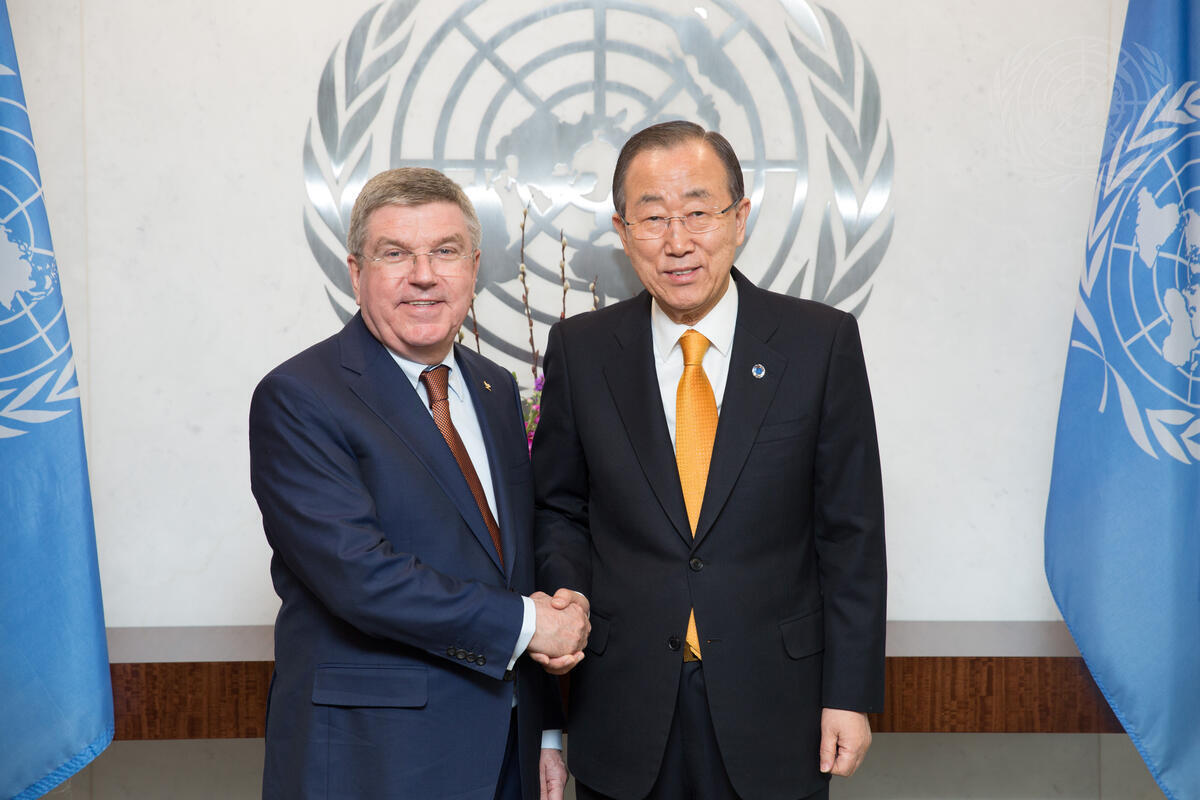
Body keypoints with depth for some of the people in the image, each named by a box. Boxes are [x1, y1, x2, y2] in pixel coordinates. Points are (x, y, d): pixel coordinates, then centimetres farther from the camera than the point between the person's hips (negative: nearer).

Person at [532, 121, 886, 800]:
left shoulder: (824, 341, -4)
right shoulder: (580, 350, 0)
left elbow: (852, 532, -3)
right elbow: (559, 508, 10)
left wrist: (851, 693, -5)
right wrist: (569, 593, -10)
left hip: (774, 716, -1)